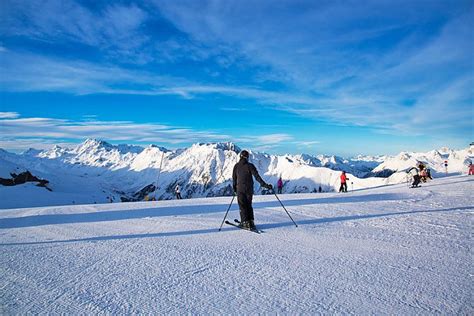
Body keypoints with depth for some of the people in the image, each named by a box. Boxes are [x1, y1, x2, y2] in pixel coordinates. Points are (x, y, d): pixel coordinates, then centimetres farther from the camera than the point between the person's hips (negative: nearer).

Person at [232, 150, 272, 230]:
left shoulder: (236, 166, -1)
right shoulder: (250, 166, -6)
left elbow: (234, 178, 6)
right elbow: (257, 177, -11)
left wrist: (234, 188, 20)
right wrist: (265, 185, -10)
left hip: (240, 188, -1)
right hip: (249, 189, 1)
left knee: (242, 206, 7)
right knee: (249, 205, 15)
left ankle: (245, 222, 0)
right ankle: (251, 222, 11)